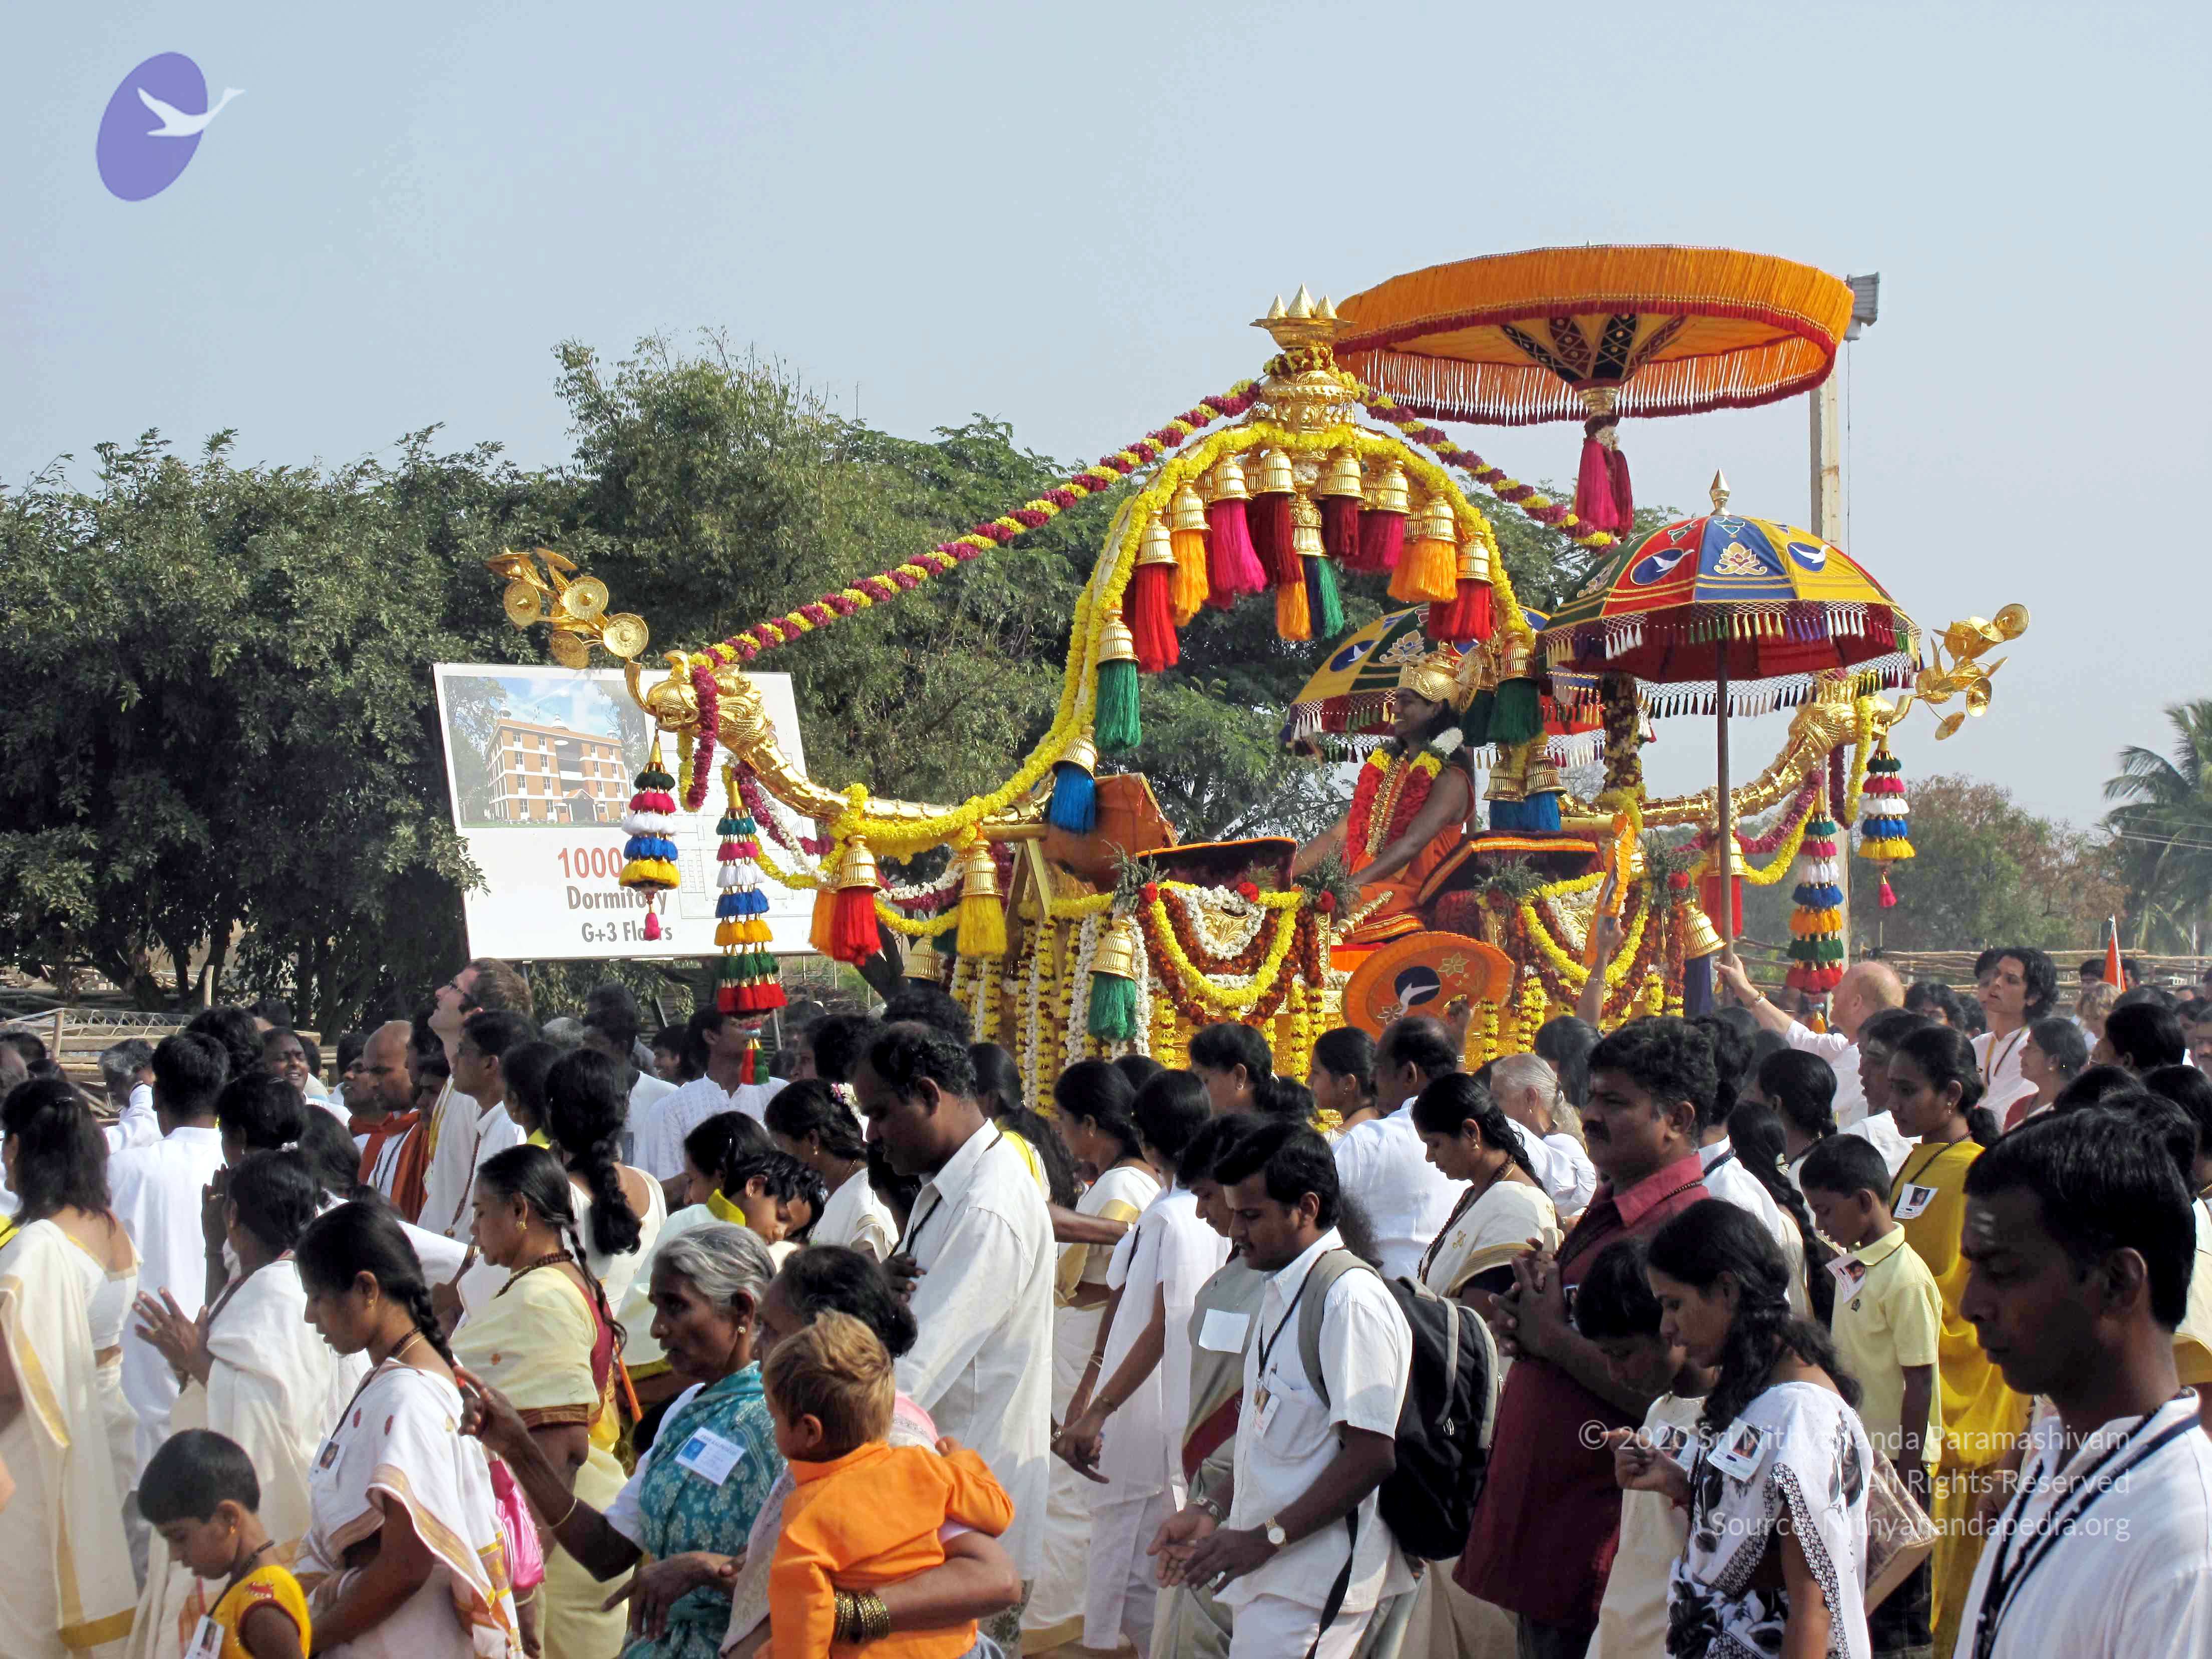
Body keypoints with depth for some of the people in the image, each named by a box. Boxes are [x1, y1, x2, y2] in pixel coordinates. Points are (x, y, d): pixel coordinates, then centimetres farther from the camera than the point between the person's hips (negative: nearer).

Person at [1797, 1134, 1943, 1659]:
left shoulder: (1906, 1278, -19)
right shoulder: (1850, 1269, 7)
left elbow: (1919, 1384, -18)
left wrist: (1908, 1471, -17)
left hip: (1896, 1459, -8)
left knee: (1899, 1601, 1)